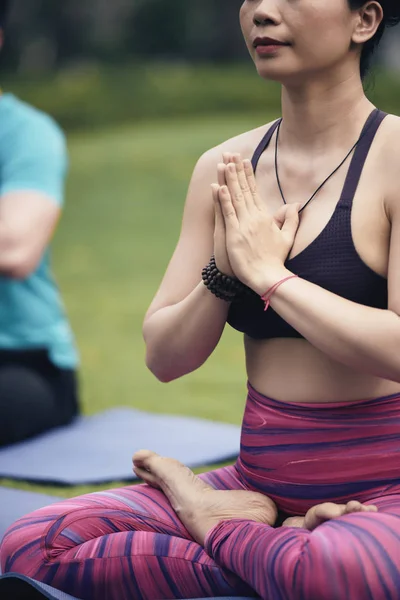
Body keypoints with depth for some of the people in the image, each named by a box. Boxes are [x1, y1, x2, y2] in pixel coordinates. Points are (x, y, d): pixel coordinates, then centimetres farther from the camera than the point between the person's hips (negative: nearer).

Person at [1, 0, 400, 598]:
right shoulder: (226, 168, 8)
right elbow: (164, 357, 7)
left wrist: (268, 273, -14)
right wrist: (224, 273, -11)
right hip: (262, 478, 5)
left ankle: (216, 525, -7)